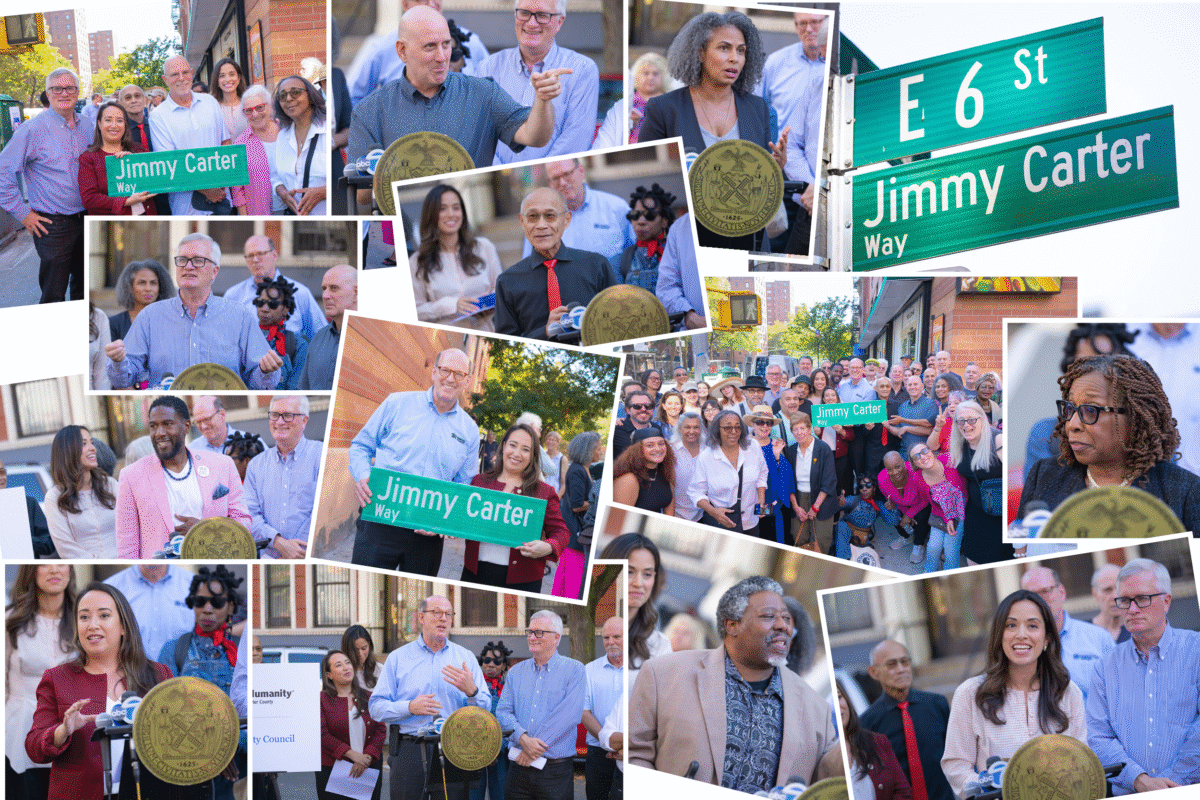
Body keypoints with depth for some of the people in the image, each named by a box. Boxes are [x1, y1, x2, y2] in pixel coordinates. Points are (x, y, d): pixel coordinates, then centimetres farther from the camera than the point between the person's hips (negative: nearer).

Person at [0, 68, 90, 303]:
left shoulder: (86, 127, 7)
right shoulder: (33, 129, -11)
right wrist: (23, 213, -10)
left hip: (86, 219, 6)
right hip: (52, 224, -6)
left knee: (84, 290, 17)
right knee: (53, 296, -2)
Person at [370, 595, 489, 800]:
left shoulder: (466, 658, 12)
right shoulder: (398, 658, 9)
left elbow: (485, 708, 7)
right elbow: (376, 707, 2)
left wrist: (471, 691, -14)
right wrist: (410, 707, -13)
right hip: (408, 751, -1)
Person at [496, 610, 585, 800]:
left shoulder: (574, 670, -1)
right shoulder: (516, 672, 13)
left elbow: (570, 713, -12)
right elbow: (503, 712, 5)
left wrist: (536, 746, -15)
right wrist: (523, 738, -15)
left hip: (556, 770, -3)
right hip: (519, 768, 4)